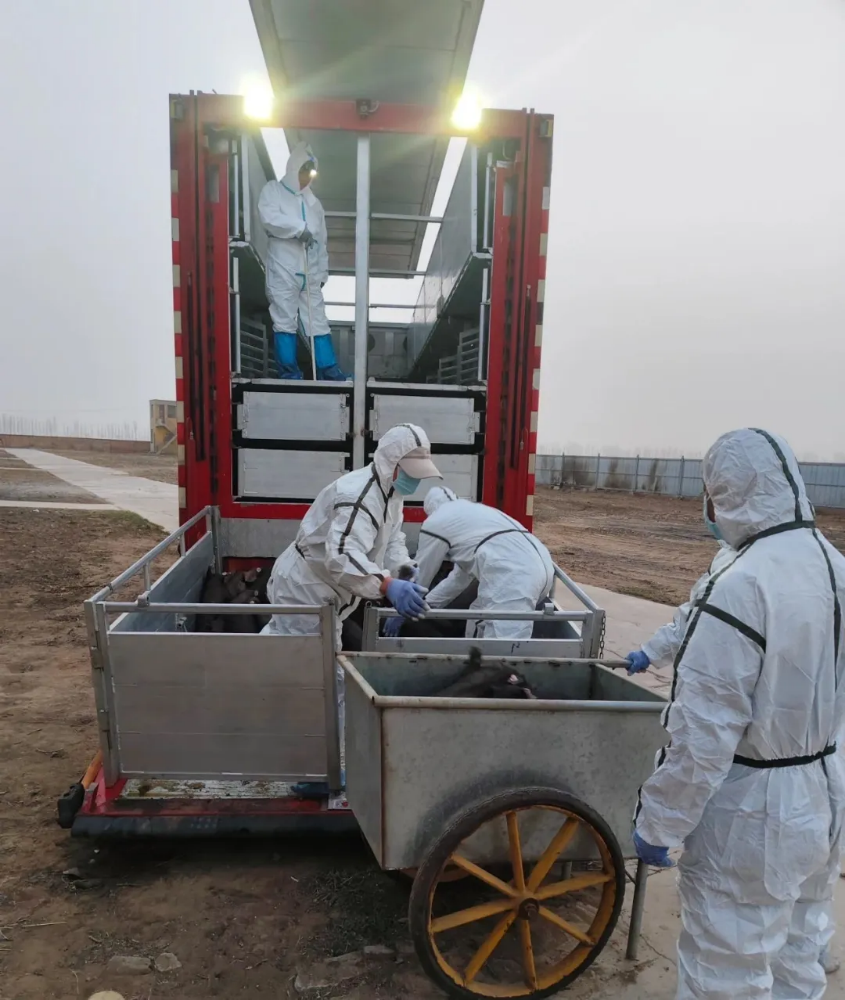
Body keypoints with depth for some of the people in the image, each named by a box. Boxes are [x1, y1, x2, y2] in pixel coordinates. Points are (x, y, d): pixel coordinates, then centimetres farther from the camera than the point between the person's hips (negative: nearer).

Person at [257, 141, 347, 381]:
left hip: (310, 272, 4)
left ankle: (329, 371, 7)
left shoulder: (313, 201, 20)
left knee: (318, 322, 4)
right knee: (285, 322, -3)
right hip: (282, 270, -4)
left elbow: (322, 240, 20)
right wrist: (299, 228, -20)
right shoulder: (273, 190, 6)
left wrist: (323, 271, 15)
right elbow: (268, 217, -14)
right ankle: (290, 374, 2)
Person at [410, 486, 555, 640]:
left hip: (512, 574, -10)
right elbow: (461, 576, 40)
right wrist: (427, 604, 46)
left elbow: (419, 577, 19)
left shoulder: (435, 523, 11)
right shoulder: (471, 512, 36)